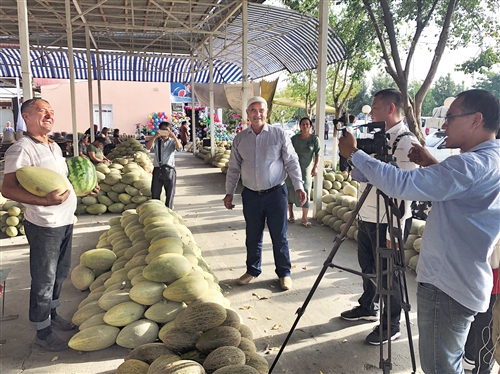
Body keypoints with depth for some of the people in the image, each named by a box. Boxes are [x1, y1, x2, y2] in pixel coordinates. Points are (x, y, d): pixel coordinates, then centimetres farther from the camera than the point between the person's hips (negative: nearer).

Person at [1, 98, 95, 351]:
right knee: (44, 279, 4)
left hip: (65, 221, 9)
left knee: (61, 272, 21)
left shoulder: (54, 147, 11)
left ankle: (52, 314, 40)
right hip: (44, 225, -9)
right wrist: (45, 201, -34)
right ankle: (42, 332, 20)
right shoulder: (21, 149, -17)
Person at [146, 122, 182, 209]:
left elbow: (179, 147, -14)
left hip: (169, 170, -1)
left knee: (170, 193, 6)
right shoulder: (156, 141, 9)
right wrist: (155, 136, -18)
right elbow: (148, 147, -9)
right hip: (157, 170, 1)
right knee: (155, 193, 6)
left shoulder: (172, 141, 6)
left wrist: (174, 137, -26)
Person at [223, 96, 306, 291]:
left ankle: (284, 273, 22)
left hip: (276, 193, -2)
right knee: (253, 237, 13)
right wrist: (229, 193, 7)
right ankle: (252, 270, 30)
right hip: (251, 195, 3)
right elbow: (233, 168, 9)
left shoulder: (279, 134, -3)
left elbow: (292, 162, -3)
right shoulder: (239, 139, 4)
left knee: (279, 236, 6)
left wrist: (298, 186, -10)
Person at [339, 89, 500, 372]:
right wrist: (433, 166, 10)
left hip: (446, 286, -10)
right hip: (468, 283, 10)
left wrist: (355, 153, -20)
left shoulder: (474, 164, -24)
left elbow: (402, 184, -29)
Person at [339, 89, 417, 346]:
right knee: (368, 267, 22)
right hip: (366, 216, 9)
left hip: (388, 222, -8)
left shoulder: (406, 142, -16)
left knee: (388, 274, 5)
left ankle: (390, 326, 23)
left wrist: (395, 230, -23)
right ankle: (367, 307, 42)